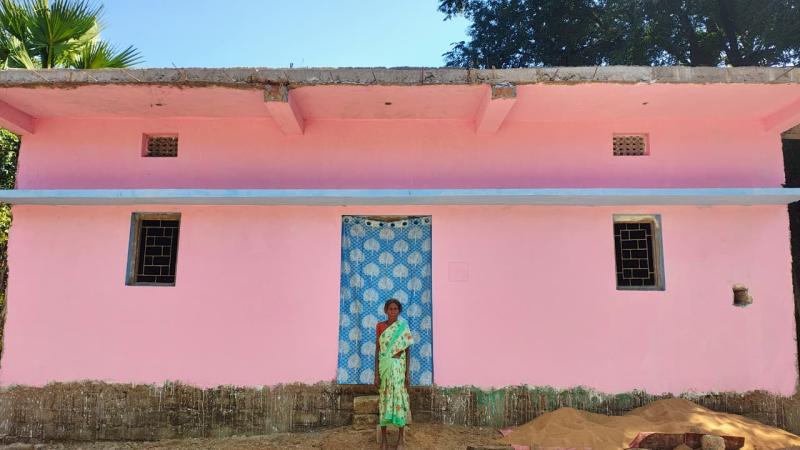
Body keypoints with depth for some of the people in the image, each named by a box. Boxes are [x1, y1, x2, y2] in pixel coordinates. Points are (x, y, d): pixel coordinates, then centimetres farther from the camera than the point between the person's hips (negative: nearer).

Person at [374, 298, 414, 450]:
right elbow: (377, 350, 2)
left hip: (399, 367, 0)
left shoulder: (404, 328, 3)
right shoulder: (380, 326, 2)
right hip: (385, 367, 0)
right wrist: (376, 373, -3)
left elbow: (407, 352, 3)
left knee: (399, 398, 1)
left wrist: (408, 373, -3)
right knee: (384, 399, 3)